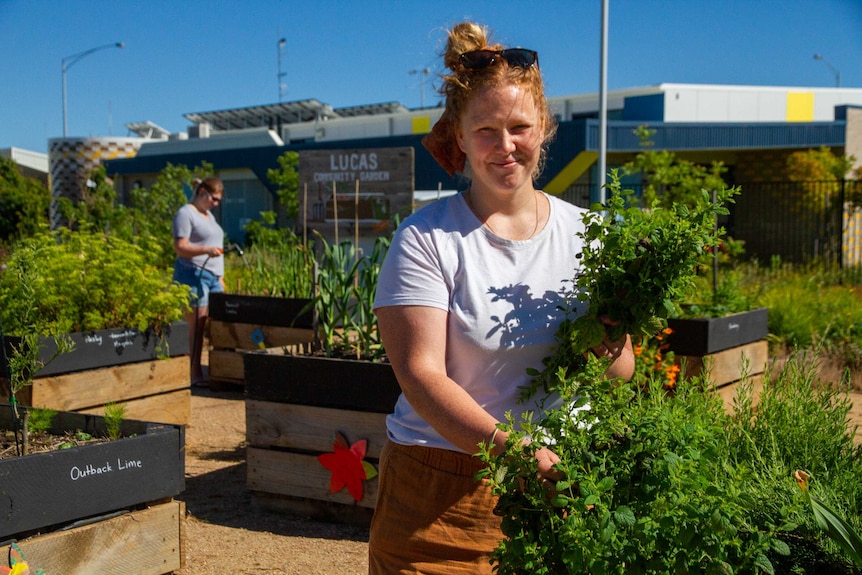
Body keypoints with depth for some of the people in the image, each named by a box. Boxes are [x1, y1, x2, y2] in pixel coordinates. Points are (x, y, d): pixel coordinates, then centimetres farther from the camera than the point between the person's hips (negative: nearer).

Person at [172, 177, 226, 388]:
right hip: (193, 275, -8)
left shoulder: (209, 216, 23)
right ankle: (196, 374, -6)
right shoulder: (186, 214, -4)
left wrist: (220, 276, 22)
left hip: (212, 276, 8)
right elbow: (180, 247, -13)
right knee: (197, 325, -9)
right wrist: (206, 249, -26)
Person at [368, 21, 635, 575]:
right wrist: (509, 448, -29)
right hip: (442, 495, -3)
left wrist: (608, 347, -17)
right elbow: (420, 374, -16)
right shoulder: (426, 239, -7)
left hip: (562, 483, 4)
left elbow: (622, 372, 6)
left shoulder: (585, 234, 4)